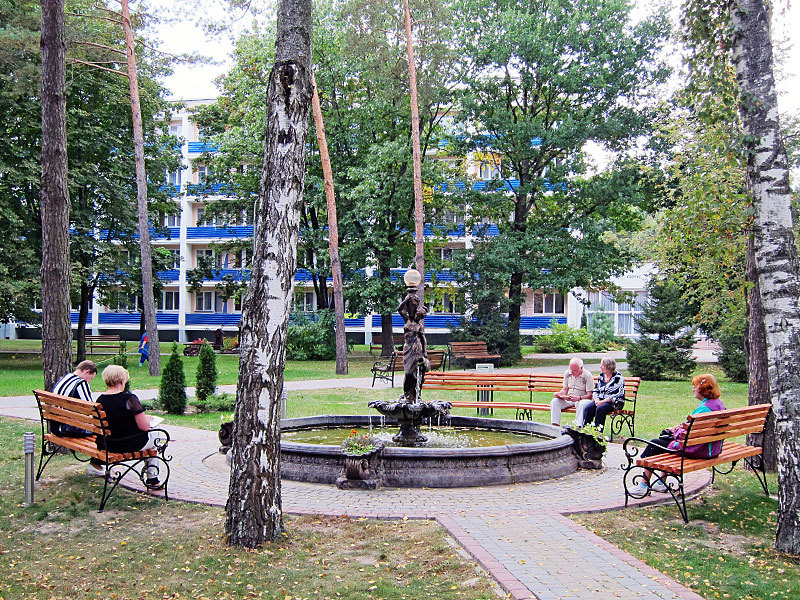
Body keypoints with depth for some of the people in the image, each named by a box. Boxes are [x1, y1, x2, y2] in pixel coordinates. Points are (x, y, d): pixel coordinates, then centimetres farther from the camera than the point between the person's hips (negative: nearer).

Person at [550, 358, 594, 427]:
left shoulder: (587, 375, -7)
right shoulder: (567, 373, 9)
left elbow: (589, 395, -10)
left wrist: (579, 398, -28)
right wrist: (559, 394, -6)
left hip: (581, 400, -5)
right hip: (568, 400, 5)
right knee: (554, 401, -23)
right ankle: (555, 425, -29)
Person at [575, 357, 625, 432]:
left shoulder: (618, 378, -7)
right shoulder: (601, 376, 13)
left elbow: (618, 395, -15)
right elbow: (595, 391, 17)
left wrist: (602, 402, -20)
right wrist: (596, 400, -6)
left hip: (615, 402, -5)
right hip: (600, 401, 6)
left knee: (600, 408, -34)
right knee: (588, 408, -23)